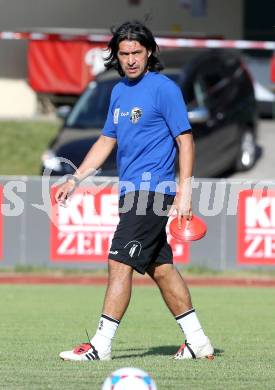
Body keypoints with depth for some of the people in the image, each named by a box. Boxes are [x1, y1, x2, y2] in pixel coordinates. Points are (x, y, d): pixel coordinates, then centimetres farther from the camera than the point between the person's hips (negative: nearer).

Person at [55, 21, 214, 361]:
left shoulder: (164, 88, -9)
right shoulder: (119, 91, 14)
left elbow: (185, 141, -10)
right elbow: (107, 140, 23)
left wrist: (184, 191, -16)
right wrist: (75, 180, 18)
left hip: (151, 189, -8)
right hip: (133, 192, 8)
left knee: (120, 263, -12)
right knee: (160, 267, 10)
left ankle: (101, 345, -11)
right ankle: (197, 342, 16)